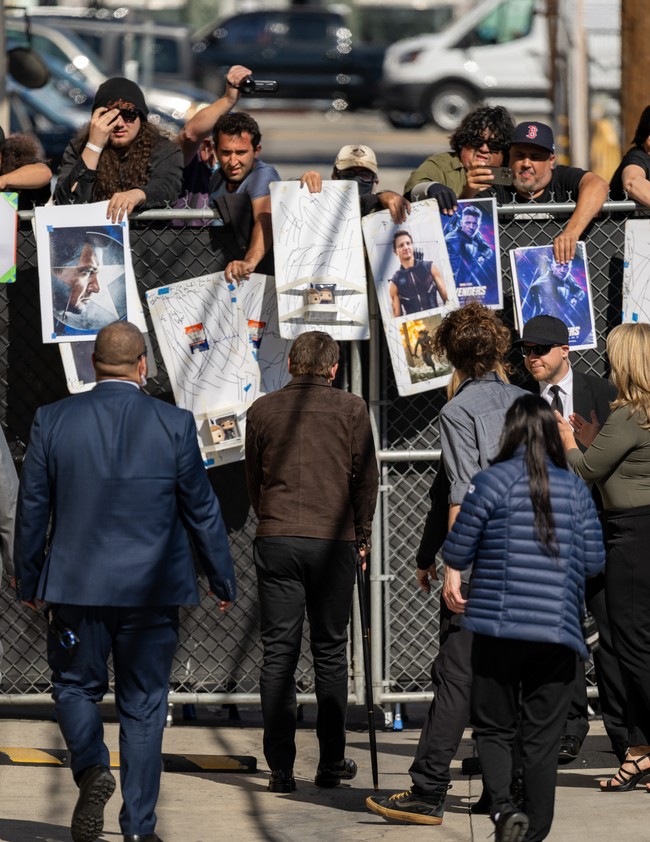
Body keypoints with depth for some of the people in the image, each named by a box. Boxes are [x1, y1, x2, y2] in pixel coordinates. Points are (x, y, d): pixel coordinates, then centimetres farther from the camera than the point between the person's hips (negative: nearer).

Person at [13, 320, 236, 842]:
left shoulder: (53, 421, -3)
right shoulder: (174, 425, -5)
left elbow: (32, 509, 3)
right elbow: (201, 511, 0)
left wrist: (29, 582, 14)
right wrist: (223, 581, 12)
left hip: (77, 585, 0)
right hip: (152, 587, 0)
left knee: (76, 685, 18)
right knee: (143, 705, 7)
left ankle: (92, 769, -10)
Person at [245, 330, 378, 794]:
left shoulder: (263, 410, 6)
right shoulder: (351, 409, 0)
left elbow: (253, 479, 14)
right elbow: (366, 477, 2)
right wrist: (361, 535, 15)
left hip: (275, 540, 1)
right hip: (333, 541, -1)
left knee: (278, 652, 2)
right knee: (330, 651, 8)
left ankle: (281, 768, -2)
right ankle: (332, 763, 12)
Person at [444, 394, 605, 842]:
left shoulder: (491, 482, -5)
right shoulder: (576, 489, 4)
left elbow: (456, 555, -3)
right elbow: (594, 561, 5)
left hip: (499, 628, -2)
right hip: (558, 632, 2)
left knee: (494, 729, 9)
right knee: (543, 738, 8)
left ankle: (503, 806, -15)